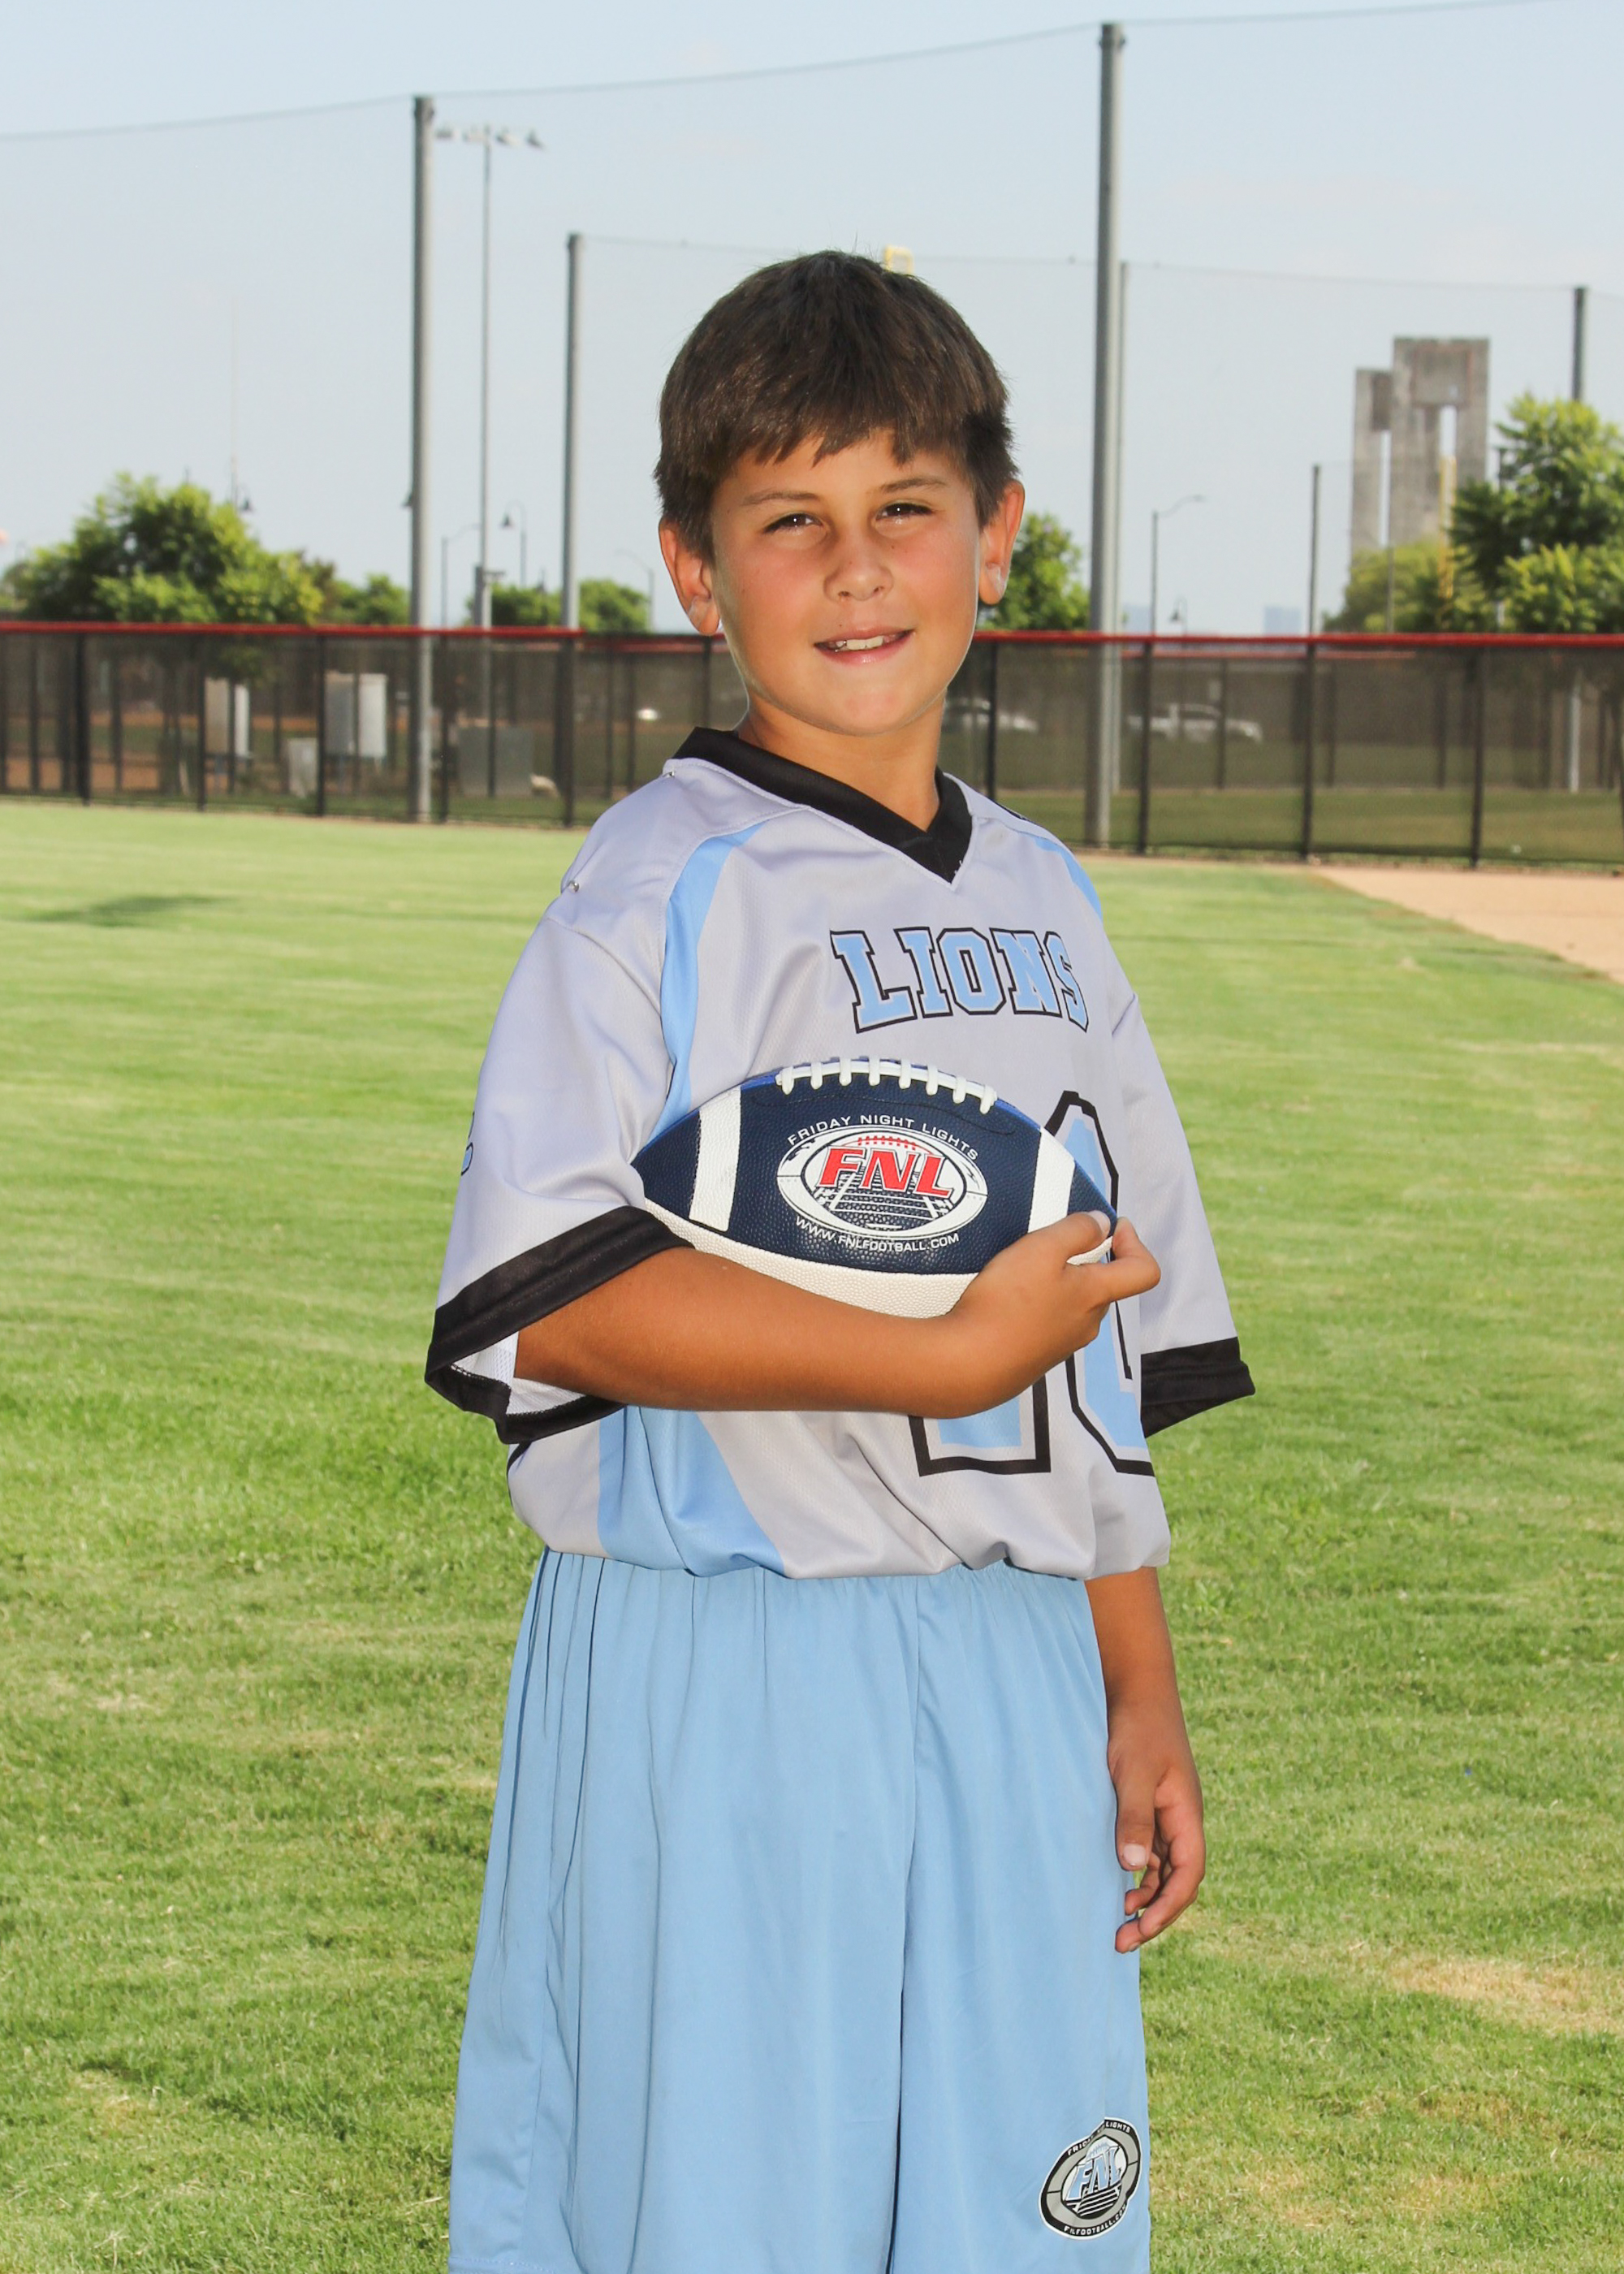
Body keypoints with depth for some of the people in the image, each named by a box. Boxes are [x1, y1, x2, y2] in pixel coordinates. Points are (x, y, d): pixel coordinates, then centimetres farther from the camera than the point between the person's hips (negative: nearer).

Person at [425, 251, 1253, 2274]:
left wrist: (1138, 1691, 15)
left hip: (1012, 1693, 6)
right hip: (722, 1684, -6)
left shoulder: (1042, 904, 14)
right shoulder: (670, 887, -8)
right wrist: (948, 1356, -21)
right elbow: (546, 1294, -21)